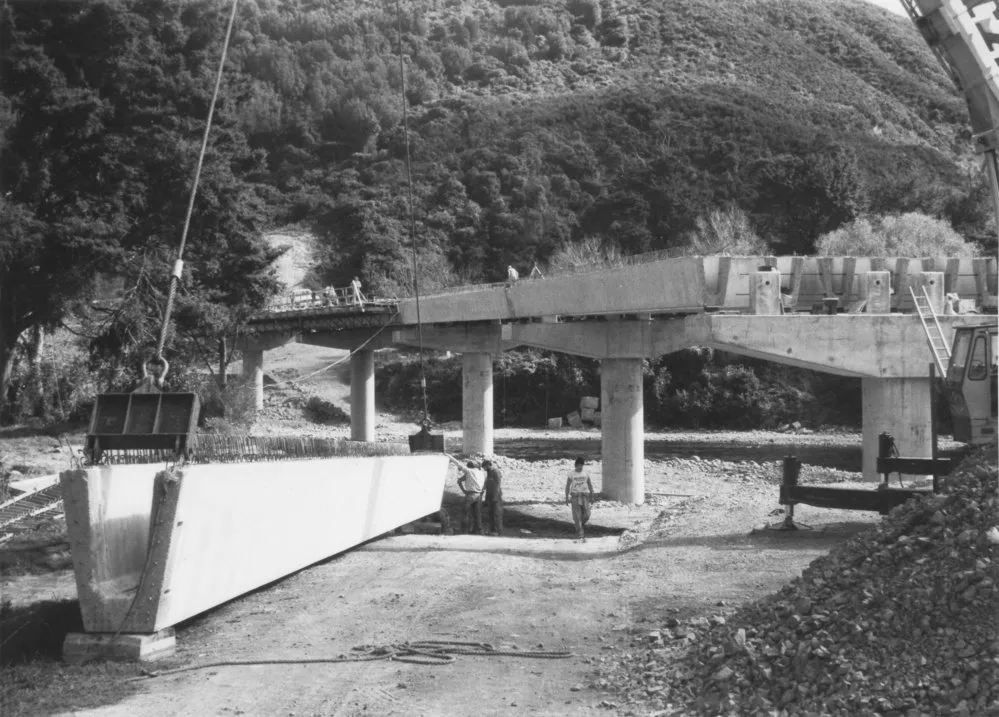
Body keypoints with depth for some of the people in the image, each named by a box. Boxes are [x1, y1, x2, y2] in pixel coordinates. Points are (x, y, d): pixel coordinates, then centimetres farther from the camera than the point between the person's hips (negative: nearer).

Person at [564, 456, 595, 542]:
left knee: (586, 515, -5)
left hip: (585, 496, 2)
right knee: (577, 516, -7)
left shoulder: (586, 473, 4)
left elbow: (590, 485, 10)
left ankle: (579, 525, 26)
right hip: (575, 496, -2)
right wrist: (567, 498, -3)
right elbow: (567, 486, 2)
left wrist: (592, 496, 6)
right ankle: (580, 535, -5)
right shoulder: (571, 474, -2)